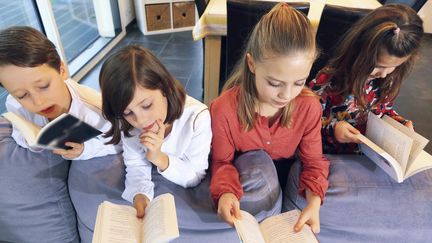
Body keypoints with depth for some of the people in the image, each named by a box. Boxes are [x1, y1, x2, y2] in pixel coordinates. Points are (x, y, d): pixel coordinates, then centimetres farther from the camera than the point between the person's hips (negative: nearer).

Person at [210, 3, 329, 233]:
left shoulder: (309, 106, -21)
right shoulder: (224, 108, -29)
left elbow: (313, 161, -13)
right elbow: (222, 161, -18)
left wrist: (314, 202, -33)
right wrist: (225, 192, -41)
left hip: (285, 175, 4)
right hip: (244, 174, -3)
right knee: (257, 162, -34)